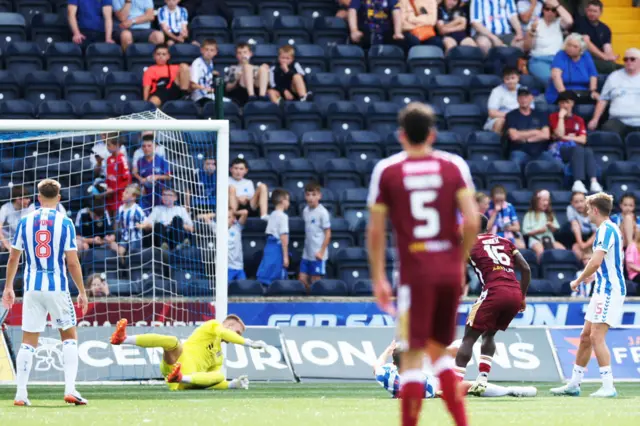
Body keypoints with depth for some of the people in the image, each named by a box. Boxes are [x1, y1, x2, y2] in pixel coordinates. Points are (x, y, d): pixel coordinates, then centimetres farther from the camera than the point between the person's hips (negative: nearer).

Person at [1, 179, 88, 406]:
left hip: (32, 288, 2)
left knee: (28, 341, 8)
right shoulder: (64, 223, -4)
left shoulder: (25, 221, 4)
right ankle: (70, 389, -3)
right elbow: (72, 262, -6)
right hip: (57, 287, -2)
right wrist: (82, 292, 1)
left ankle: (21, 393, 3)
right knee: (69, 336, 10)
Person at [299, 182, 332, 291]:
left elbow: (328, 234, -10)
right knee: (302, 279, 5)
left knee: (315, 281, -2)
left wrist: (321, 251, -13)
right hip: (306, 253, 7)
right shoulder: (306, 211, 9)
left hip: (317, 255, -7)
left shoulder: (322, 212, -11)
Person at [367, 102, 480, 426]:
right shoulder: (454, 166, 4)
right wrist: (460, 260, 12)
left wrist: (378, 278, 7)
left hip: (415, 272, -3)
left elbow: (376, 231, -1)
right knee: (440, 348, 19)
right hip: (451, 270, 3)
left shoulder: (386, 170, -1)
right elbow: (471, 221, -3)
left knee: (413, 354, -2)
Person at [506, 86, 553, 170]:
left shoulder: (540, 115, 18)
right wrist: (535, 132, 5)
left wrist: (525, 138, -2)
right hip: (520, 151, -2)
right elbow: (514, 136, -4)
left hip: (540, 152, 2)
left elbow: (546, 135, 4)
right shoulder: (511, 116, 10)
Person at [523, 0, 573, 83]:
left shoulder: (558, 22, 13)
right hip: (539, 61, -2)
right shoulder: (536, 23, 9)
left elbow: (569, 21, -11)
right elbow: (526, 48, 3)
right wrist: (532, 30, -12)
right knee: (550, 77, -35)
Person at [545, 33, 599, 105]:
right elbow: (555, 75, -17)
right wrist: (563, 93, -30)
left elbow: (593, 76, 12)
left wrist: (593, 91, -8)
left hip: (583, 93, 4)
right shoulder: (561, 55, -2)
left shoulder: (586, 56, 11)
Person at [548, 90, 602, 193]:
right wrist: (561, 117, -3)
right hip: (560, 150, -3)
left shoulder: (578, 120, 20)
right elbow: (560, 134, -6)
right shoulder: (554, 117, 11)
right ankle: (578, 182, -54)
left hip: (577, 148, 3)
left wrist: (566, 137, -4)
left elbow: (583, 139, 5)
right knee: (578, 149, -36)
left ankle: (594, 181, -51)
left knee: (588, 151, -32)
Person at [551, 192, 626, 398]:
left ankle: (608, 387, -16)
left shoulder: (606, 230, -15)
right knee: (585, 336, 13)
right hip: (603, 290, 10)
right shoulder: (610, 229, 17)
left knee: (596, 337, -15)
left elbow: (596, 262, -24)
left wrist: (578, 281, -12)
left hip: (609, 289, -10)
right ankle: (574, 384, 20)